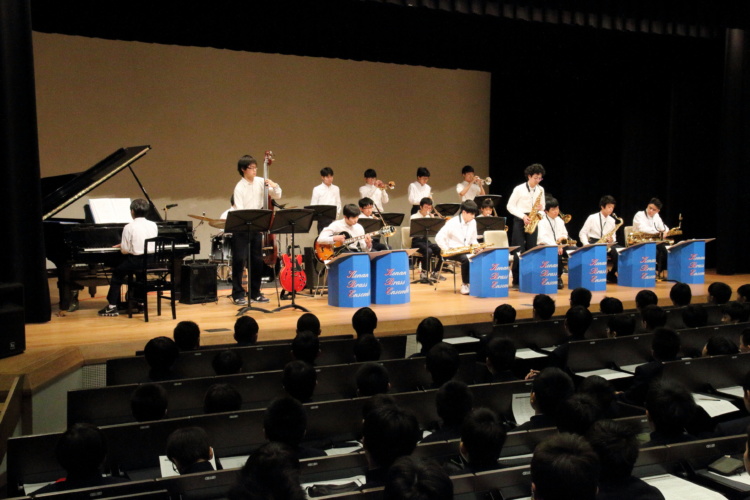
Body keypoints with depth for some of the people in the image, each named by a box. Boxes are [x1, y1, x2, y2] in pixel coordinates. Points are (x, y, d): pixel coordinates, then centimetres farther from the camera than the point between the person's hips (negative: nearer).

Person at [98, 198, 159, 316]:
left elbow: (125, 251, -12)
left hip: (136, 260, -5)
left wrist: (121, 247, 12)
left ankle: (112, 306, 14)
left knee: (117, 272, 19)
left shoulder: (129, 227, -10)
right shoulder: (153, 225, 3)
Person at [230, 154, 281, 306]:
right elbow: (239, 209, -18)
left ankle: (255, 293, 21)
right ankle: (238, 294, 5)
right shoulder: (239, 187, -10)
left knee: (257, 261, 10)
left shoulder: (261, 182, 3)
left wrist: (275, 186, -11)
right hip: (241, 228, -5)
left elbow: (277, 196, 7)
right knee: (239, 260, -4)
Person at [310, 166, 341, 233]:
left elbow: (338, 203, 13)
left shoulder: (336, 189, 9)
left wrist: (336, 213, -2)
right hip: (322, 218, -2)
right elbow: (313, 205, 0)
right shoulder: (317, 189, 0)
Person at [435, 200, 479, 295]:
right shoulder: (452, 222, -14)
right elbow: (438, 238, -16)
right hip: (453, 251, -5)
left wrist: (475, 245, -6)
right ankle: (464, 284, -18)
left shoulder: (473, 222, 5)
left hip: (466, 250, 6)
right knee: (466, 259, -35)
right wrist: (446, 250, -22)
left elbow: (473, 239, 16)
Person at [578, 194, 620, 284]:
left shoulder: (612, 221, 11)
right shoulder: (592, 218, -2)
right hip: (593, 243, -5)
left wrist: (612, 240, -11)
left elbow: (614, 237, 15)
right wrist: (587, 245, -19)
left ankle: (612, 275, -8)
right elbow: (582, 233, -3)